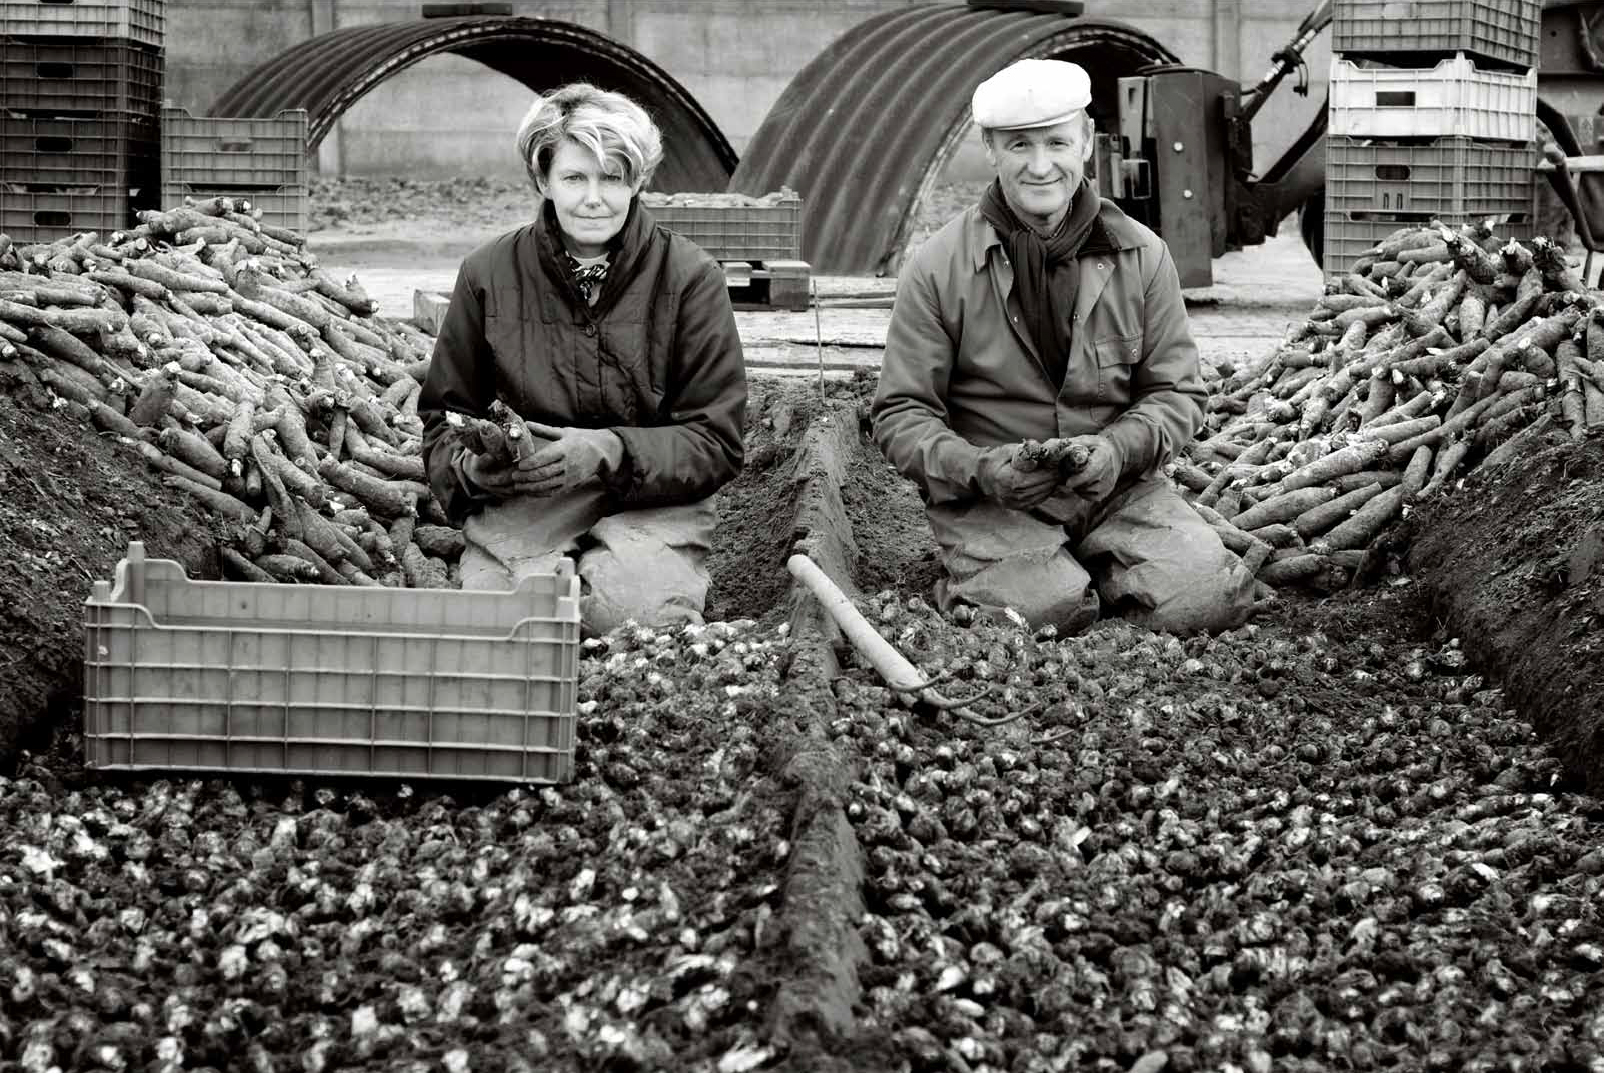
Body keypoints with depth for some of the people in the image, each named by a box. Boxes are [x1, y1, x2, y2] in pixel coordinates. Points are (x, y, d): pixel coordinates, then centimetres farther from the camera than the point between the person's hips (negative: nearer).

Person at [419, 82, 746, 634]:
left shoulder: (690, 278, -3)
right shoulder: (488, 274, 2)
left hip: (653, 501, -1)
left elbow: (716, 441, -4)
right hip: (523, 503, 1)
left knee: (642, 613, -31)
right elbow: (443, 416, 12)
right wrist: (468, 464, -12)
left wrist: (610, 452, -21)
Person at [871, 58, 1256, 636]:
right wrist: (977, 468, -24)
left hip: (1116, 487, 3)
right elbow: (900, 414, -4)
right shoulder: (937, 269, -5)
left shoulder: (1141, 256, 3)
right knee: (1051, 610, -29)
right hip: (989, 500, -3)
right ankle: (966, 586, 5)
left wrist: (1121, 448, -17)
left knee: (1212, 598, -18)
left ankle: (1083, 569, 10)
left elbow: (1177, 391, 5)